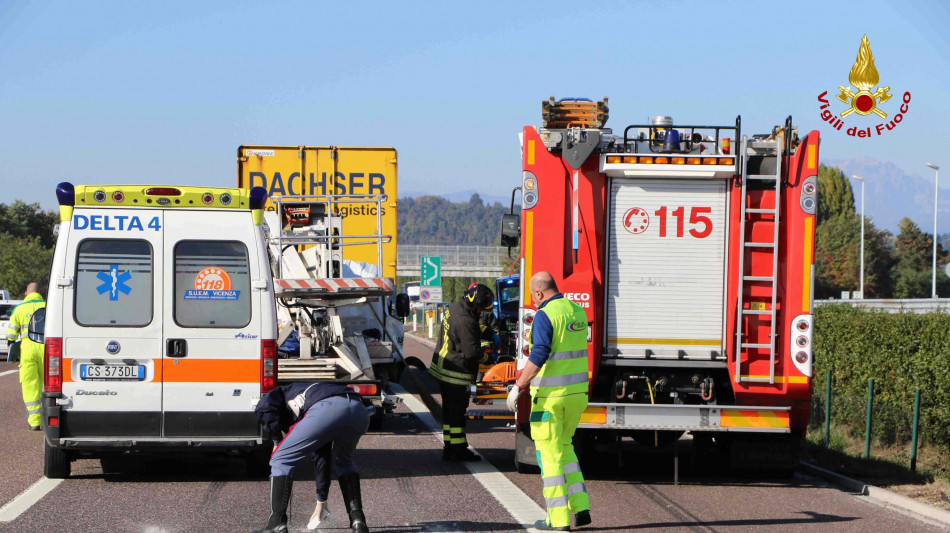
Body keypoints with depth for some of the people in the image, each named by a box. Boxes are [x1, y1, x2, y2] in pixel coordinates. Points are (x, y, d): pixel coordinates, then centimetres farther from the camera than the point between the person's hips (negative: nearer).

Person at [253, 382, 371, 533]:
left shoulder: (284, 392, 34)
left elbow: (264, 407, 8)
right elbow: (322, 458, 50)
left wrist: (277, 440, 22)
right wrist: (321, 502, 57)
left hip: (328, 410, -6)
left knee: (281, 460, 11)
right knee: (344, 461, 35)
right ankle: (358, 520, 23)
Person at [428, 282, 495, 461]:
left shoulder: (454, 309, 6)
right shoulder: (466, 321, -25)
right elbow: (472, 352, -24)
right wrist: (484, 356, -5)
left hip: (441, 367, 10)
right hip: (456, 373, -10)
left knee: (449, 409, 16)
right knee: (457, 411, -1)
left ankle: (449, 447, 23)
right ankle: (458, 450, 4)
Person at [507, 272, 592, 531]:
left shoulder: (545, 316, -15)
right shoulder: (578, 311, 9)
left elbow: (539, 355, -25)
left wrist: (518, 386, -23)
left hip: (549, 394, -7)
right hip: (577, 392, 7)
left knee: (550, 453, 1)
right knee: (564, 446, 21)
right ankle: (580, 507, 12)